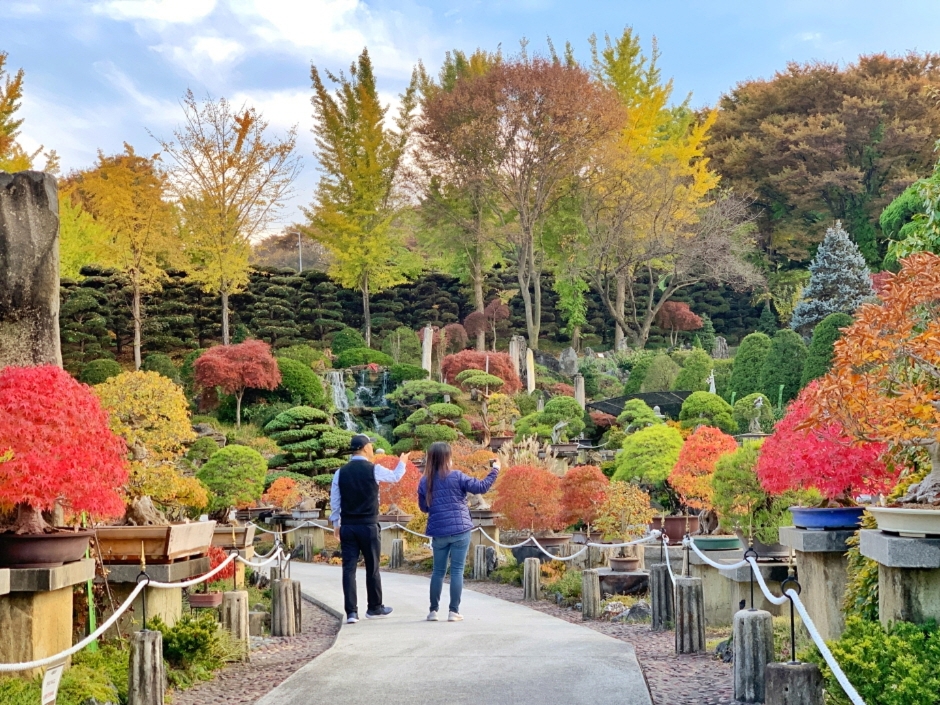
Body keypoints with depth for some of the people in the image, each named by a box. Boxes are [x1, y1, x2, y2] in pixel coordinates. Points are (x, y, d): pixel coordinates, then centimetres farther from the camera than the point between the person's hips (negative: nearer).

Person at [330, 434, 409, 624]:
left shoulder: (341, 472, 2)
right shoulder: (374, 470, -6)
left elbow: (334, 501, 6)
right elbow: (395, 477, 12)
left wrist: (336, 524, 17)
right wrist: (402, 463, 33)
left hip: (347, 527, 3)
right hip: (368, 526, -3)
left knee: (349, 568, 2)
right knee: (372, 568, 10)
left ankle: (351, 612, -2)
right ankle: (375, 608, 22)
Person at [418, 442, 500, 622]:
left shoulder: (425, 482, 3)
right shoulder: (457, 476, -7)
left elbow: (424, 507, 13)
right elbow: (481, 487, -6)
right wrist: (494, 470, 6)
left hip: (438, 532, 3)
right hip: (460, 530, -3)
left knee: (438, 571, 12)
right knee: (457, 570, 1)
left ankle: (433, 610, 13)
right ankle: (453, 611, 0)